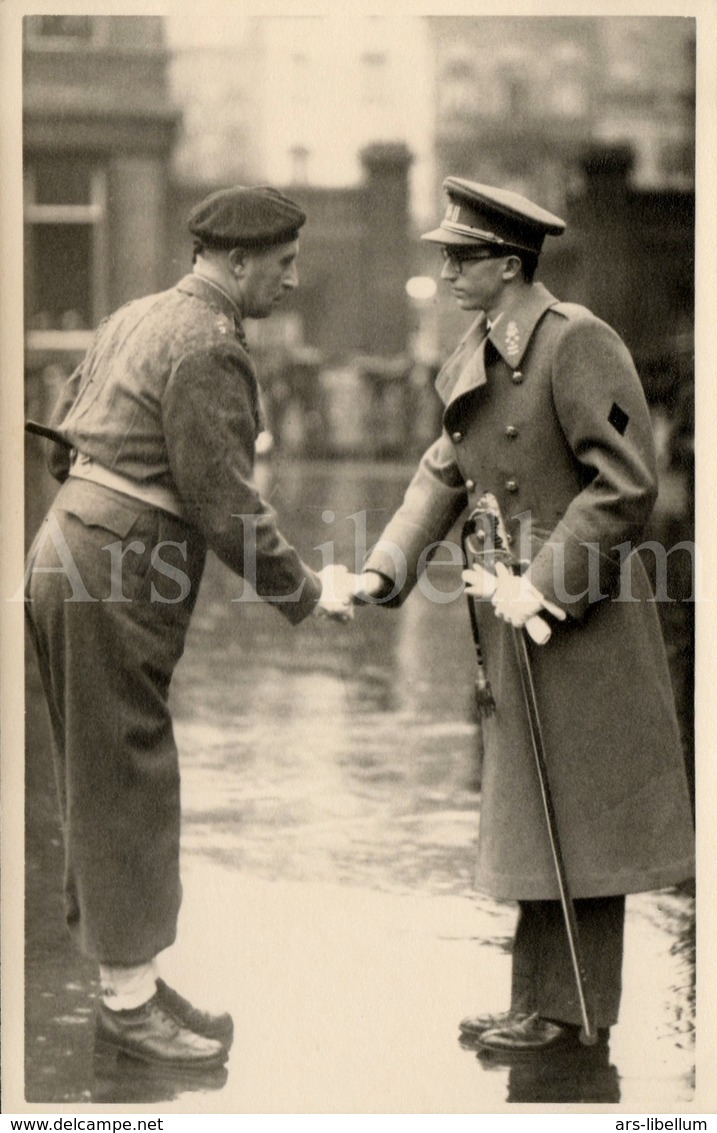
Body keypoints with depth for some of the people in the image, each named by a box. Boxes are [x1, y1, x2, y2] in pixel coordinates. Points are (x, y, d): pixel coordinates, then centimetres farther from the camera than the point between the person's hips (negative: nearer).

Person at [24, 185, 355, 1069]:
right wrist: (305, 595, -6)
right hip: (117, 583, -10)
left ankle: (127, 981, 25)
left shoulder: (134, 318, 14)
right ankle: (130, 1002, 7)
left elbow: (61, 441, 19)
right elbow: (226, 505, -17)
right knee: (126, 783, -2)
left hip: (68, 554, 10)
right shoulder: (209, 350, -16)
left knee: (103, 784, 15)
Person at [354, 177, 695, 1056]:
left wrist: (543, 585, -22)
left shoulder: (578, 344, -17)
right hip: (516, 620, 9)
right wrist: (386, 570, 4)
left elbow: (627, 486, -21)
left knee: (570, 816, 0)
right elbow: (445, 473, 16)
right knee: (528, 814, 14)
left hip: (581, 622, -9)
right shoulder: (474, 356, 10)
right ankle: (541, 1003, 24)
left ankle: (562, 1011, 10)